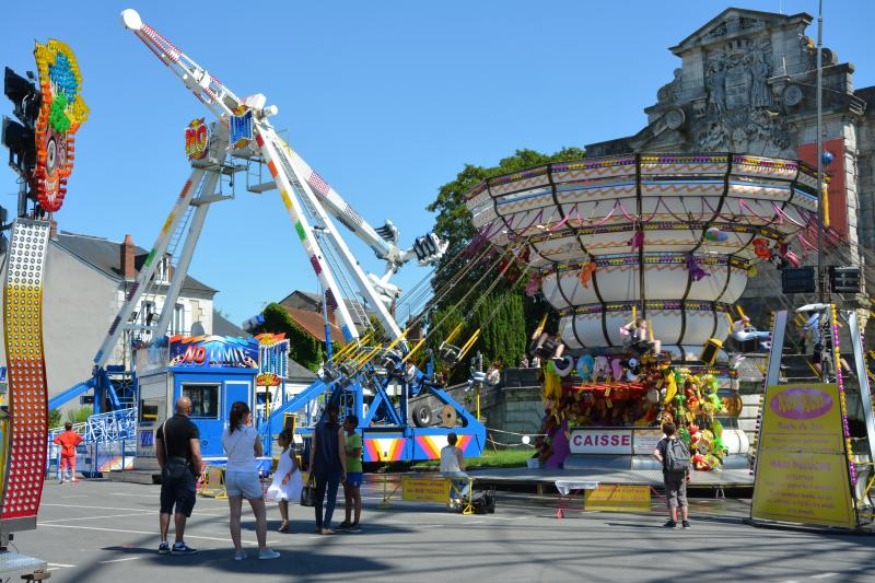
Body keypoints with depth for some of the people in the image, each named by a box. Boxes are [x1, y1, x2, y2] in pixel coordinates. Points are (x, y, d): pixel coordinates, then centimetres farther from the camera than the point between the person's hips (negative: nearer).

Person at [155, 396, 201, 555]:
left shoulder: (164, 425, 8)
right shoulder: (191, 427, -11)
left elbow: (158, 452, 11)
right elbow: (196, 454, -16)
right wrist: (198, 472, -3)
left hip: (168, 470, 6)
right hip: (185, 470, -6)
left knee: (166, 507, 10)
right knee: (182, 508, -3)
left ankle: (163, 543, 12)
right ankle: (179, 544, -2)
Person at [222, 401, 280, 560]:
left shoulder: (225, 433, 3)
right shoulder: (252, 432, -9)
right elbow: (259, 453, 4)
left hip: (231, 474, 5)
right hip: (249, 475, -4)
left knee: (235, 514, 7)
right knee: (261, 513, 8)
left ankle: (238, 550, 6)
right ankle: (263, 550, 9)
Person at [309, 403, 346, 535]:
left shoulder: (317, 427, 2)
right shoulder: (339, 429, -7)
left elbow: (313, 449, 0)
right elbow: (341, 452, -11)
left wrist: (311, 468, 4)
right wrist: (344, 470, -5)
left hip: (319, 466, 3)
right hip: (334, 467, -3)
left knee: (319, 496, 16)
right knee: (331, 497, 1)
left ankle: (319, 525, 21)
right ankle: (326, 526, -7)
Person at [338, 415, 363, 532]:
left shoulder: (356, 437, -11)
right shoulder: (346, 437, 16)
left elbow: (356, 454, -21)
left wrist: (344, 451, -14)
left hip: (355, 471, -9)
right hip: (346, 470, 9)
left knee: (356, 496, -6)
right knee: (347, 496, 12)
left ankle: (356, 524, -6)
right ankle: (347, 522, 19)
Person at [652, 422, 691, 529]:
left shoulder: (663, 442, -4)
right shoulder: (681, 442, 5)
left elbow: (655, 453, -22)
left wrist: (662, 462, -10)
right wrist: (688, 473, 9)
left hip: (669, 472, -3)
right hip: (681, 472, 3)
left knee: (671, 496, 4)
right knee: (682, 496, 9)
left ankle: (673, 521, 4)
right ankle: (685, 521, 7)